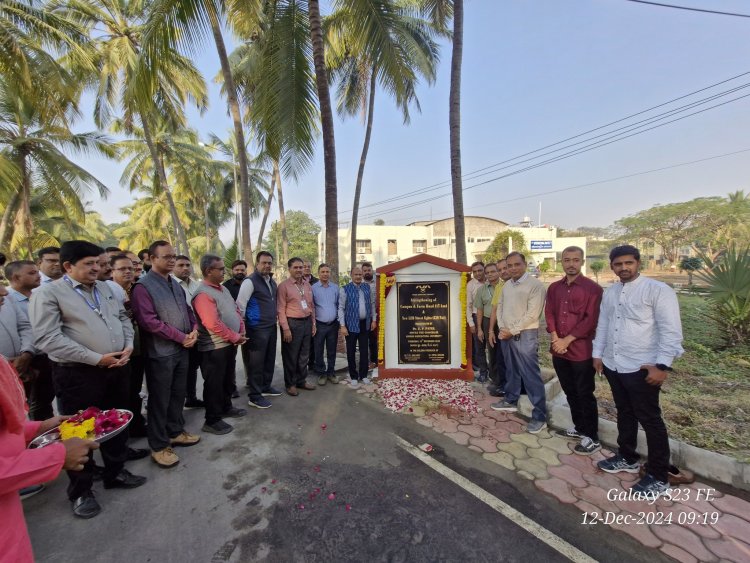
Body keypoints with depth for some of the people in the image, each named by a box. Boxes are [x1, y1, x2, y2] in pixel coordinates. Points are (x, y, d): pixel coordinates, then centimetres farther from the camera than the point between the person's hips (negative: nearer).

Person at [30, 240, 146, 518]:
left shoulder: (104, 288, 11)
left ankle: (116, 472, 37)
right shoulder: (48, 293, -9)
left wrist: (128, 346, -3)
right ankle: (81, 491, 28)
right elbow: (47, 338, -16)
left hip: (116, 368, 6)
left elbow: (123, 318, 15)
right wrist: (96, 359, -19)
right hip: (78, 374, -6)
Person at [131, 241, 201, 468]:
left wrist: (194, 330, -3)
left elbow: (187, 310, 15)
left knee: (178, 395, 18)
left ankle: (175, 432, 35)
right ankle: (159, 446, 21)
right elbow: (149, 321, -20)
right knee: (160, 399, 6)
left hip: (182, 349, 7)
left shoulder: (175, 284, 11)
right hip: (160, 353, -7)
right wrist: (181, 337, -16)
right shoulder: (143, 286, -13)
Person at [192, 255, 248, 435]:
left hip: (229, 344, 9)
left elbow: (236, 311, 14)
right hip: (215, 348, -9)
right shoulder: (203, 294, -19)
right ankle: (212, 420, 20)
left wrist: (241, 333, 0)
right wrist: (236, 337, -16)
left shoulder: (223, 289, 10)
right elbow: (213, 324, -26)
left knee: (228, 379, 22)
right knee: (214, 384, 5)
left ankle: (226, 407, 39)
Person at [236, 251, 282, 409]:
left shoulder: (272, 281, 11)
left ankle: (266, 387, 34)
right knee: (256, 362, 1)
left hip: (271, 327, 8)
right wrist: (242, 327, -11)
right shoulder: (250, 281, -14)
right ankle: (254, 396, 13)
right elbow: (240, 305, -14)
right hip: (257, 329, -8)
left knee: (269, 359, 17)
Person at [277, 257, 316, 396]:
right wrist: (286, 328, -15)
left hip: (307, 322, 6)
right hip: (292, 323, -6)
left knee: (304, 355, 15)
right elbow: (281, 309, -10)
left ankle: (301, 381, 31)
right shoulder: (284, 285, -8)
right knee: (291, 356, 7)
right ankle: (290, 384, 23)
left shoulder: (307, 285, 10)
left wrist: (313, 324, 11)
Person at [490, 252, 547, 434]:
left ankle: (540, 416, 9)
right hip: (506, 335, 7)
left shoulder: (535, 285, -12)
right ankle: (511, 401, 36)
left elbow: (532, 314, -17)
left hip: (525, 335, -7)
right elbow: (500, 307, 13)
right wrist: (502, 328, -1)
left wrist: (512, 331, -14)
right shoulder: (506, 285, 10)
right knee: (511, 371, 20)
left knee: (531, 376, -2)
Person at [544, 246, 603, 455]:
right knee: (570, 392, 17)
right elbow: (549, 313, 5)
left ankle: (592, 438, 19)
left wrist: (567, 340, -14)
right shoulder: (554, 287, 8)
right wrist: (555, 339, -7)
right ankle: (579, 426, 34)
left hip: (581, 351, -5)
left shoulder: (592, 288, -7)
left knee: (585, 394, 4)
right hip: (558, 350, 5)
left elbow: (591, 319, -13)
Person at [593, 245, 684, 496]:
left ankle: (659, 477, 24)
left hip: (642, 369, -6)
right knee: (624, 414, 21)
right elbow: (602, 324, 13)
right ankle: (627, 458, 38)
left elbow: (671, 331, -15)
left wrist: (662, 365, -19)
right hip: (612, 365, 6)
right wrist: (597, 353, 10)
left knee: (650, 421, 7)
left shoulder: (658, 290, -11)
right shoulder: (609, 292, 9)